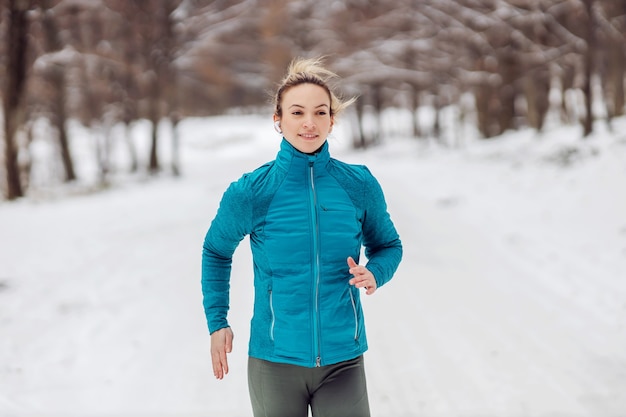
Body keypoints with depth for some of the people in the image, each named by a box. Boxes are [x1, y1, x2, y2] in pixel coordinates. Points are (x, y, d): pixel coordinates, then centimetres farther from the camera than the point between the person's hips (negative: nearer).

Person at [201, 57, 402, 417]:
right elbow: (217, 252, 10)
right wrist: (217, 322, 4)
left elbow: (388, 245, 12)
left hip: (342, 361, 1)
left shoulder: (359, 185, -3)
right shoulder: (251, 193, -6)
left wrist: (374, 273, -9)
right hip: (275, 361, 0)